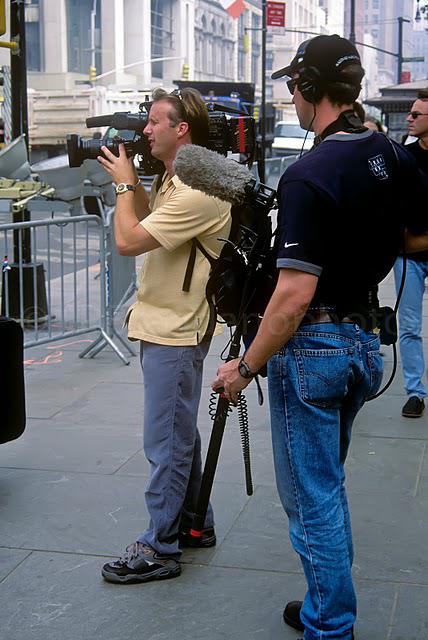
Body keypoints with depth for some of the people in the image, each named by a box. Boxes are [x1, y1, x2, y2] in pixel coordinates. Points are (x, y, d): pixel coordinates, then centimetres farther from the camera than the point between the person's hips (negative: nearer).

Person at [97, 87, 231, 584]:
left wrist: (124, 184, -9)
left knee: (166, 444, -2)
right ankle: (193, 524, 33)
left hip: (175, 333, -11)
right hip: (163, 325, 11)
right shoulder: (171, 181, 12)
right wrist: (129, 182, 9)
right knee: (179, 436, 19)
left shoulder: (198, 192, -22)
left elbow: (128, 241, -24)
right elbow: (146, 223, 23)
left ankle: (158, 548, 8)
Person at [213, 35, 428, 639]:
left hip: (313, 346, -8)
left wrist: (244, 368, -14)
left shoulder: (309, 176, -21)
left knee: (312, 494, 5)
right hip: (365, 339, 8)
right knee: (327, 483, 22)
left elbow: (295, 295, -24)